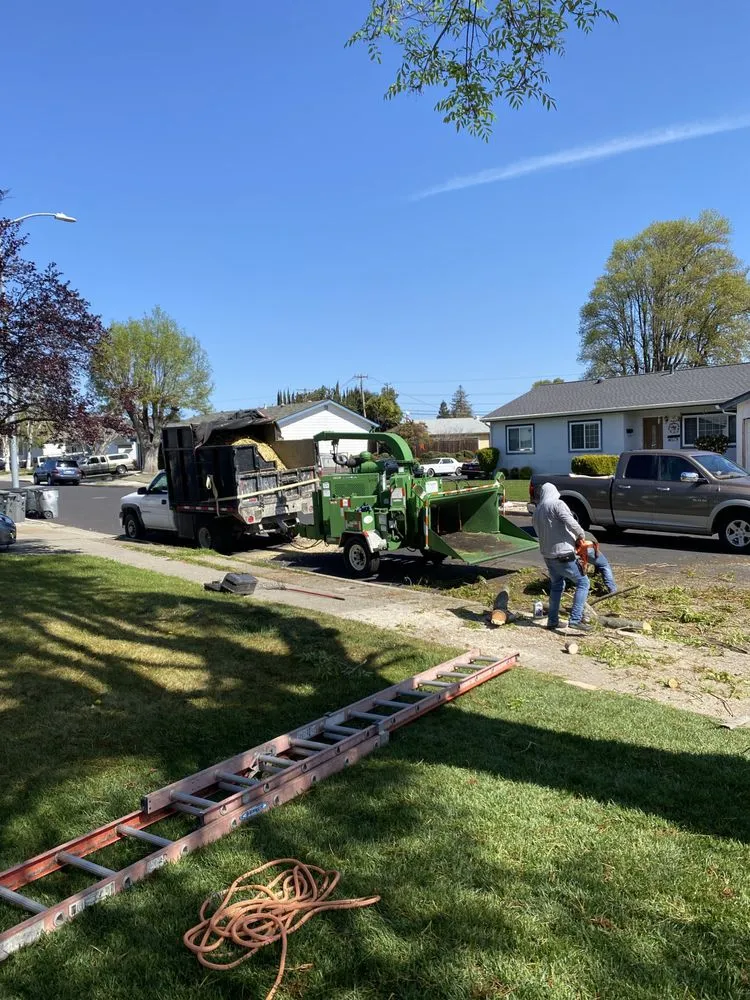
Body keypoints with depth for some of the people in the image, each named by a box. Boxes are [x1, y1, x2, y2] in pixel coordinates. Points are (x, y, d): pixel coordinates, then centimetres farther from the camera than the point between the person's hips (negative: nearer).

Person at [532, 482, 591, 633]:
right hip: (563, 554, -7)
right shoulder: (558, 504, -8)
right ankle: (575, 619, -8)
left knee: (556, 586, 22)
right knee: (583, 582, 2)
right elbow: (569, 522, -21)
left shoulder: (537, 512, 15)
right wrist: (581, 535, -5)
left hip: (547, 555, 8)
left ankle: (552, 620, 23)